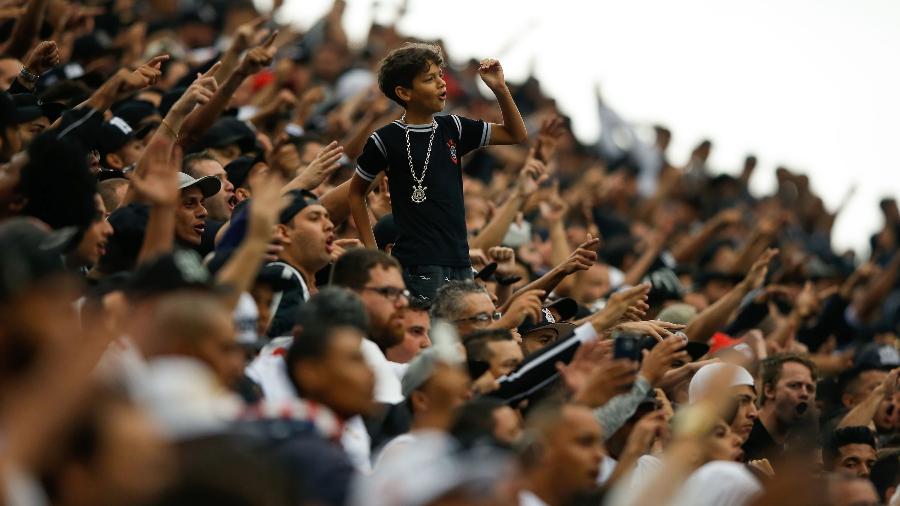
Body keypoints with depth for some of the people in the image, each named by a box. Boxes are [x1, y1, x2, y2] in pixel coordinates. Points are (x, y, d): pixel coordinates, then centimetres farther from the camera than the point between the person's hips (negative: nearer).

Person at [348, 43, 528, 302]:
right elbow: (356, 193, 7)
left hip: (460, 261, 6)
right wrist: (371, 251, 2)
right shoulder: (386, 140, -4)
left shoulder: (452, 129, 10)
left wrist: (500, 89, 2)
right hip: (417, 267, -6)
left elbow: (516, 135, 17)